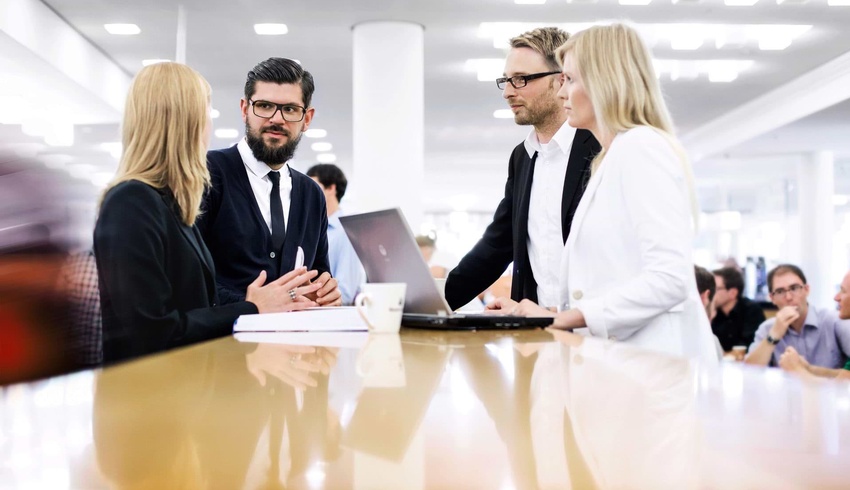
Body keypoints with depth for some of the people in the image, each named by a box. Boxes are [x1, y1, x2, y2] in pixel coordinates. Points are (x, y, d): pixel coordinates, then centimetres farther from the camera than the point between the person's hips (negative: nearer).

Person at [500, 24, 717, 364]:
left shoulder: (640, 147, -7)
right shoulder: (614, 158, 22)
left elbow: (669, 278, -19)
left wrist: (562, 318, -16)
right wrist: (550, 315, 5)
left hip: (652, 361, -8)